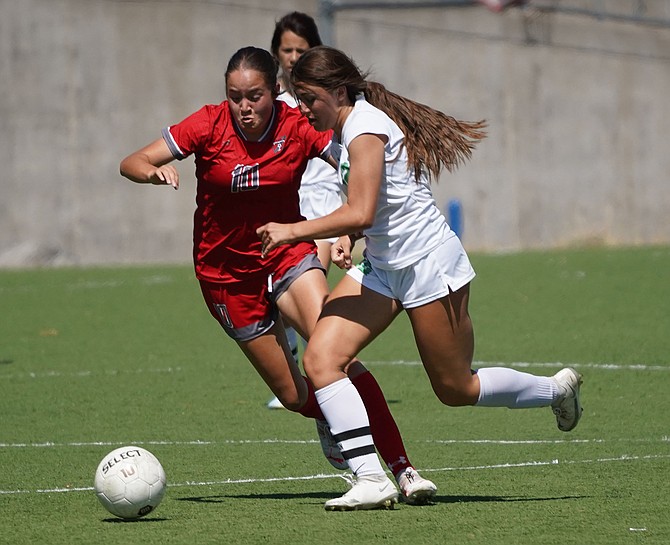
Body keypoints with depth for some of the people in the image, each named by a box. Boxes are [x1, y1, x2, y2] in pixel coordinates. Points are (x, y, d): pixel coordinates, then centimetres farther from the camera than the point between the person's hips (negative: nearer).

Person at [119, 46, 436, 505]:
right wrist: (155, 171, -35)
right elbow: (131, 164, -11)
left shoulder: (298, 127, -14)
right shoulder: (208, 125, -13)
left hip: (288, 254, -1)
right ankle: (328, 420, 36)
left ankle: (401, 467, -26)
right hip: (227, 273, 1)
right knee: (293, 395, -2)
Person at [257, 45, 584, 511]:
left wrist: (292, 231, -23)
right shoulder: (352, 126, 9)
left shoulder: (365, 129, -20)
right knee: (320, 359, -11)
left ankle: (558, 389, 29)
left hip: (429, 263, -9)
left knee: (456, 390, 4)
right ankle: (371, 479, -15)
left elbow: (360, 213, -29)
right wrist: (349, 238, 5)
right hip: (383, 266, 9)